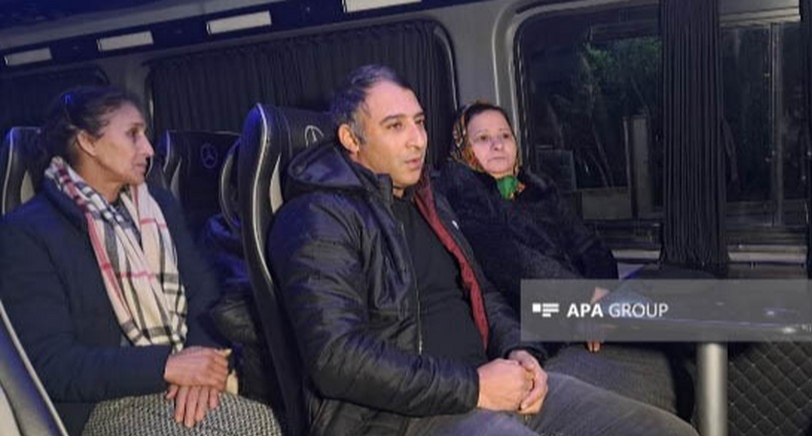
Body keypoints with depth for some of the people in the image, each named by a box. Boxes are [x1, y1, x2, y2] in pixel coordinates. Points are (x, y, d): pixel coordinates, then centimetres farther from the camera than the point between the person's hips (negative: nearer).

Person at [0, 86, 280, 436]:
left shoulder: (159, 206, 14)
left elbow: (204, 297, 7)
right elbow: (50, 363, -12)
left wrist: (202, 362, -14)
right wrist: (167, 366, -20)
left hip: (183, 380, 6)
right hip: (108, 401, -5)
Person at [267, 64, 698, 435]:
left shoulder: (427, 201, 18)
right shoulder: (319, 220, -10)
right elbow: (336, 358, -20)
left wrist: (516, 350, 3)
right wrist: (472, 389, -18)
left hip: (484, 380, 8)